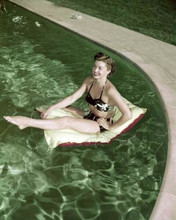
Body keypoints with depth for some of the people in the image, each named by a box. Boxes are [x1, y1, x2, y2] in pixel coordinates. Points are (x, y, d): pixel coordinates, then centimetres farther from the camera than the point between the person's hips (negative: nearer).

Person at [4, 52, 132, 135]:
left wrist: (111, 127, -19)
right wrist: (52, 107, -15)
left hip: (100, 126, -8)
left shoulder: (110, 90, -27)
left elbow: (127, 115, -31)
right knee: (63, 108, 1)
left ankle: (26, 122, -24)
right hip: (89, 118, 9)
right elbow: (72, 98, -4)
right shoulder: (89, 81, -3)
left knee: (67, 121, -26)